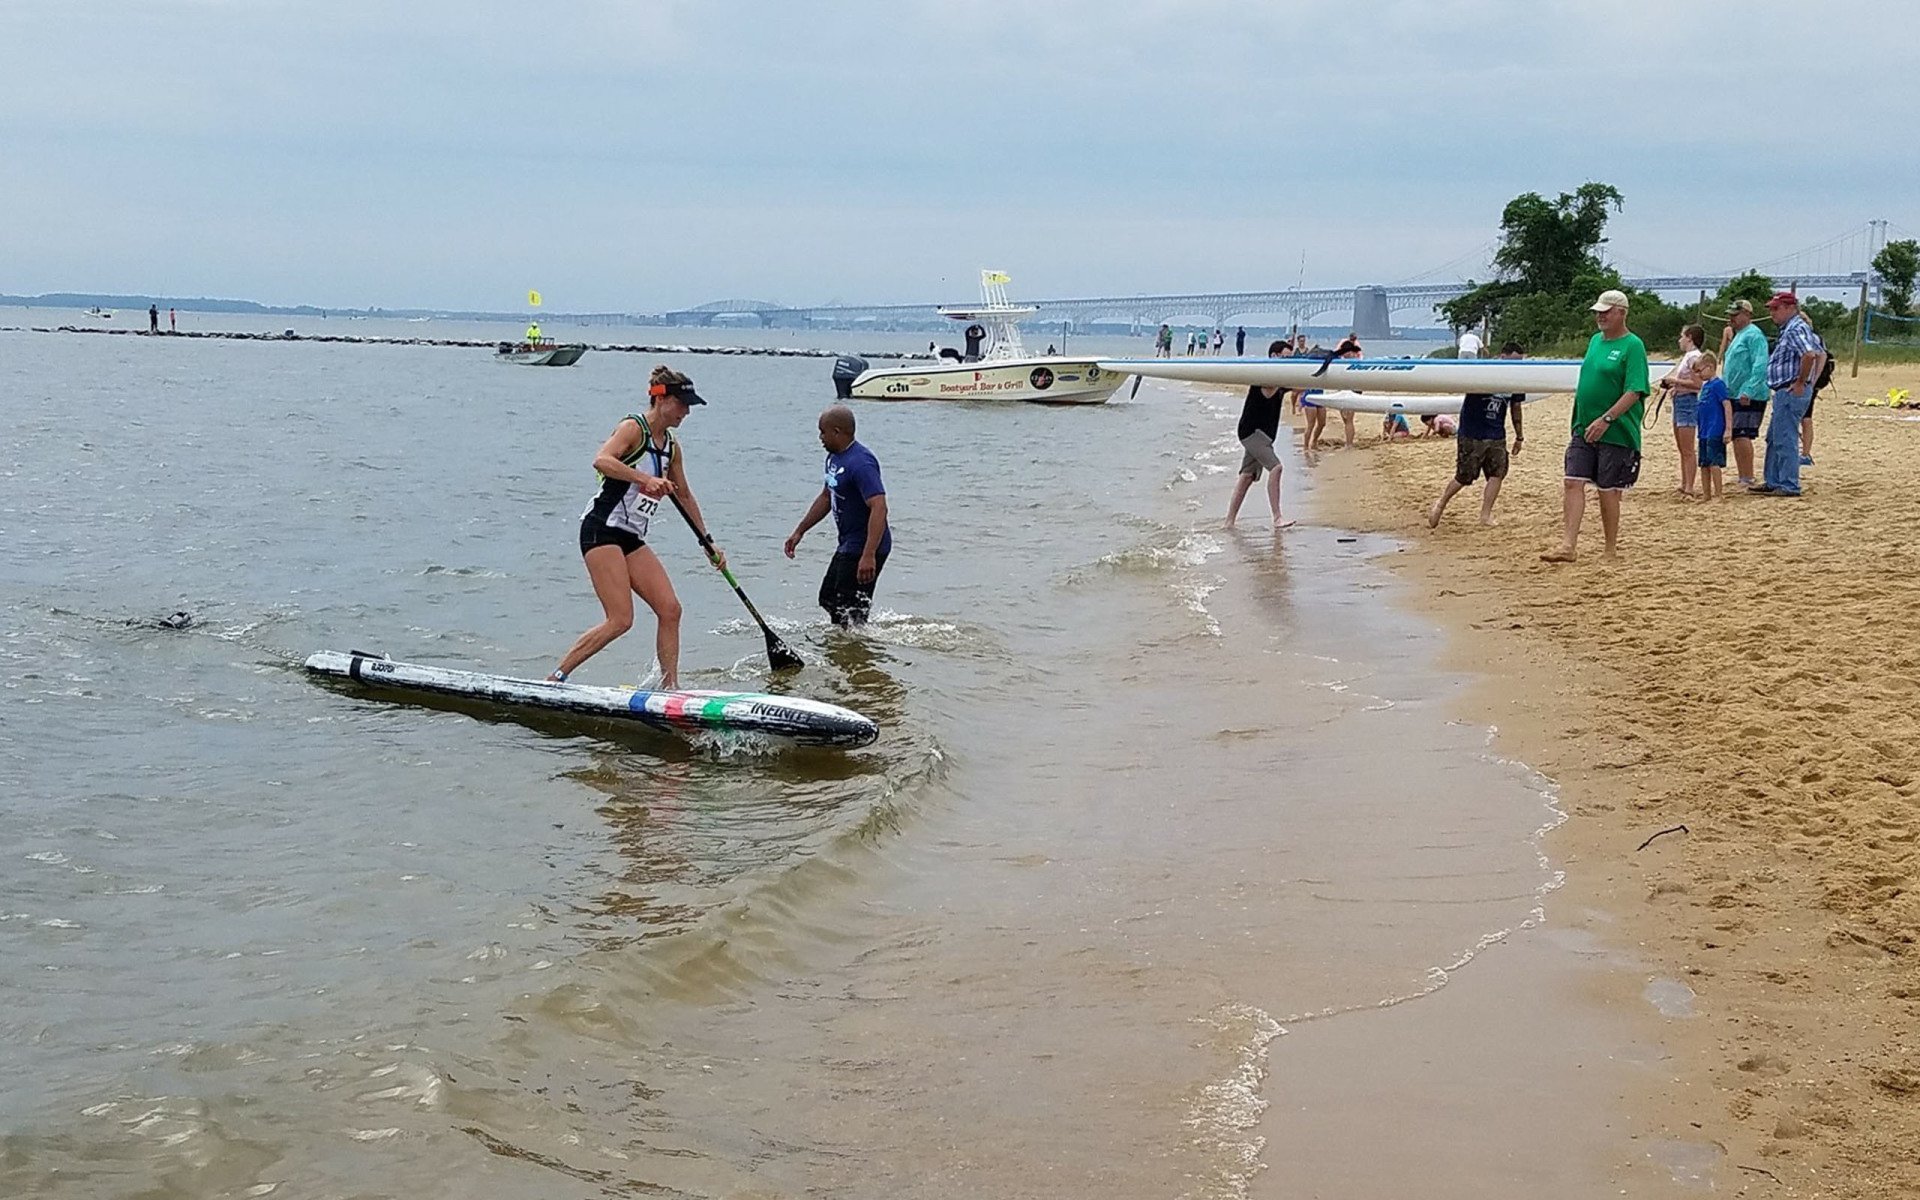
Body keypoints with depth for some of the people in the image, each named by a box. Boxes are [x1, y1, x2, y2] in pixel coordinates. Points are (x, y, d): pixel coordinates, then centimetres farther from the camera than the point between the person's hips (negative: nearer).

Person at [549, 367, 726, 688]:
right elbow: (602, 461, -29)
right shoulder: (633, 428, -9)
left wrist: (707, 542, 29)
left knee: (670, 609, -2)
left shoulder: (671, 446, 15)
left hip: (632, 539, 9)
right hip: (602, 531, -8)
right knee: (621, 620, -16)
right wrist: (647, 479, -37)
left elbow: (684, 496, 27)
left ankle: (670, 686, 4)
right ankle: (555, 678, -9)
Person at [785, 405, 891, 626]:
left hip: (866, 549, -11)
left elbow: (879, 508, -33)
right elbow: (826, 497, 24)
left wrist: (869, 556, -39)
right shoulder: (834, 458, 9)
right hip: (847, 546, 11)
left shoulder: (860, 463, -24)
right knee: (828, 599, 22)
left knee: (850, 611, -6)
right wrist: (799, 531, 23)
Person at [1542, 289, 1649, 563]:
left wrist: (1606, 419, -24)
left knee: (1608, 490, 2)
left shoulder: (1632, 346, -10)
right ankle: (1568, 545, -6)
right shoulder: (1596, 341, 14)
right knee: (1573, 483, -4)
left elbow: (1634, 392, -17)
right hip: (1584, 429, 7)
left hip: (1615, 434, -7)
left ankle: (1611, 550, 15)